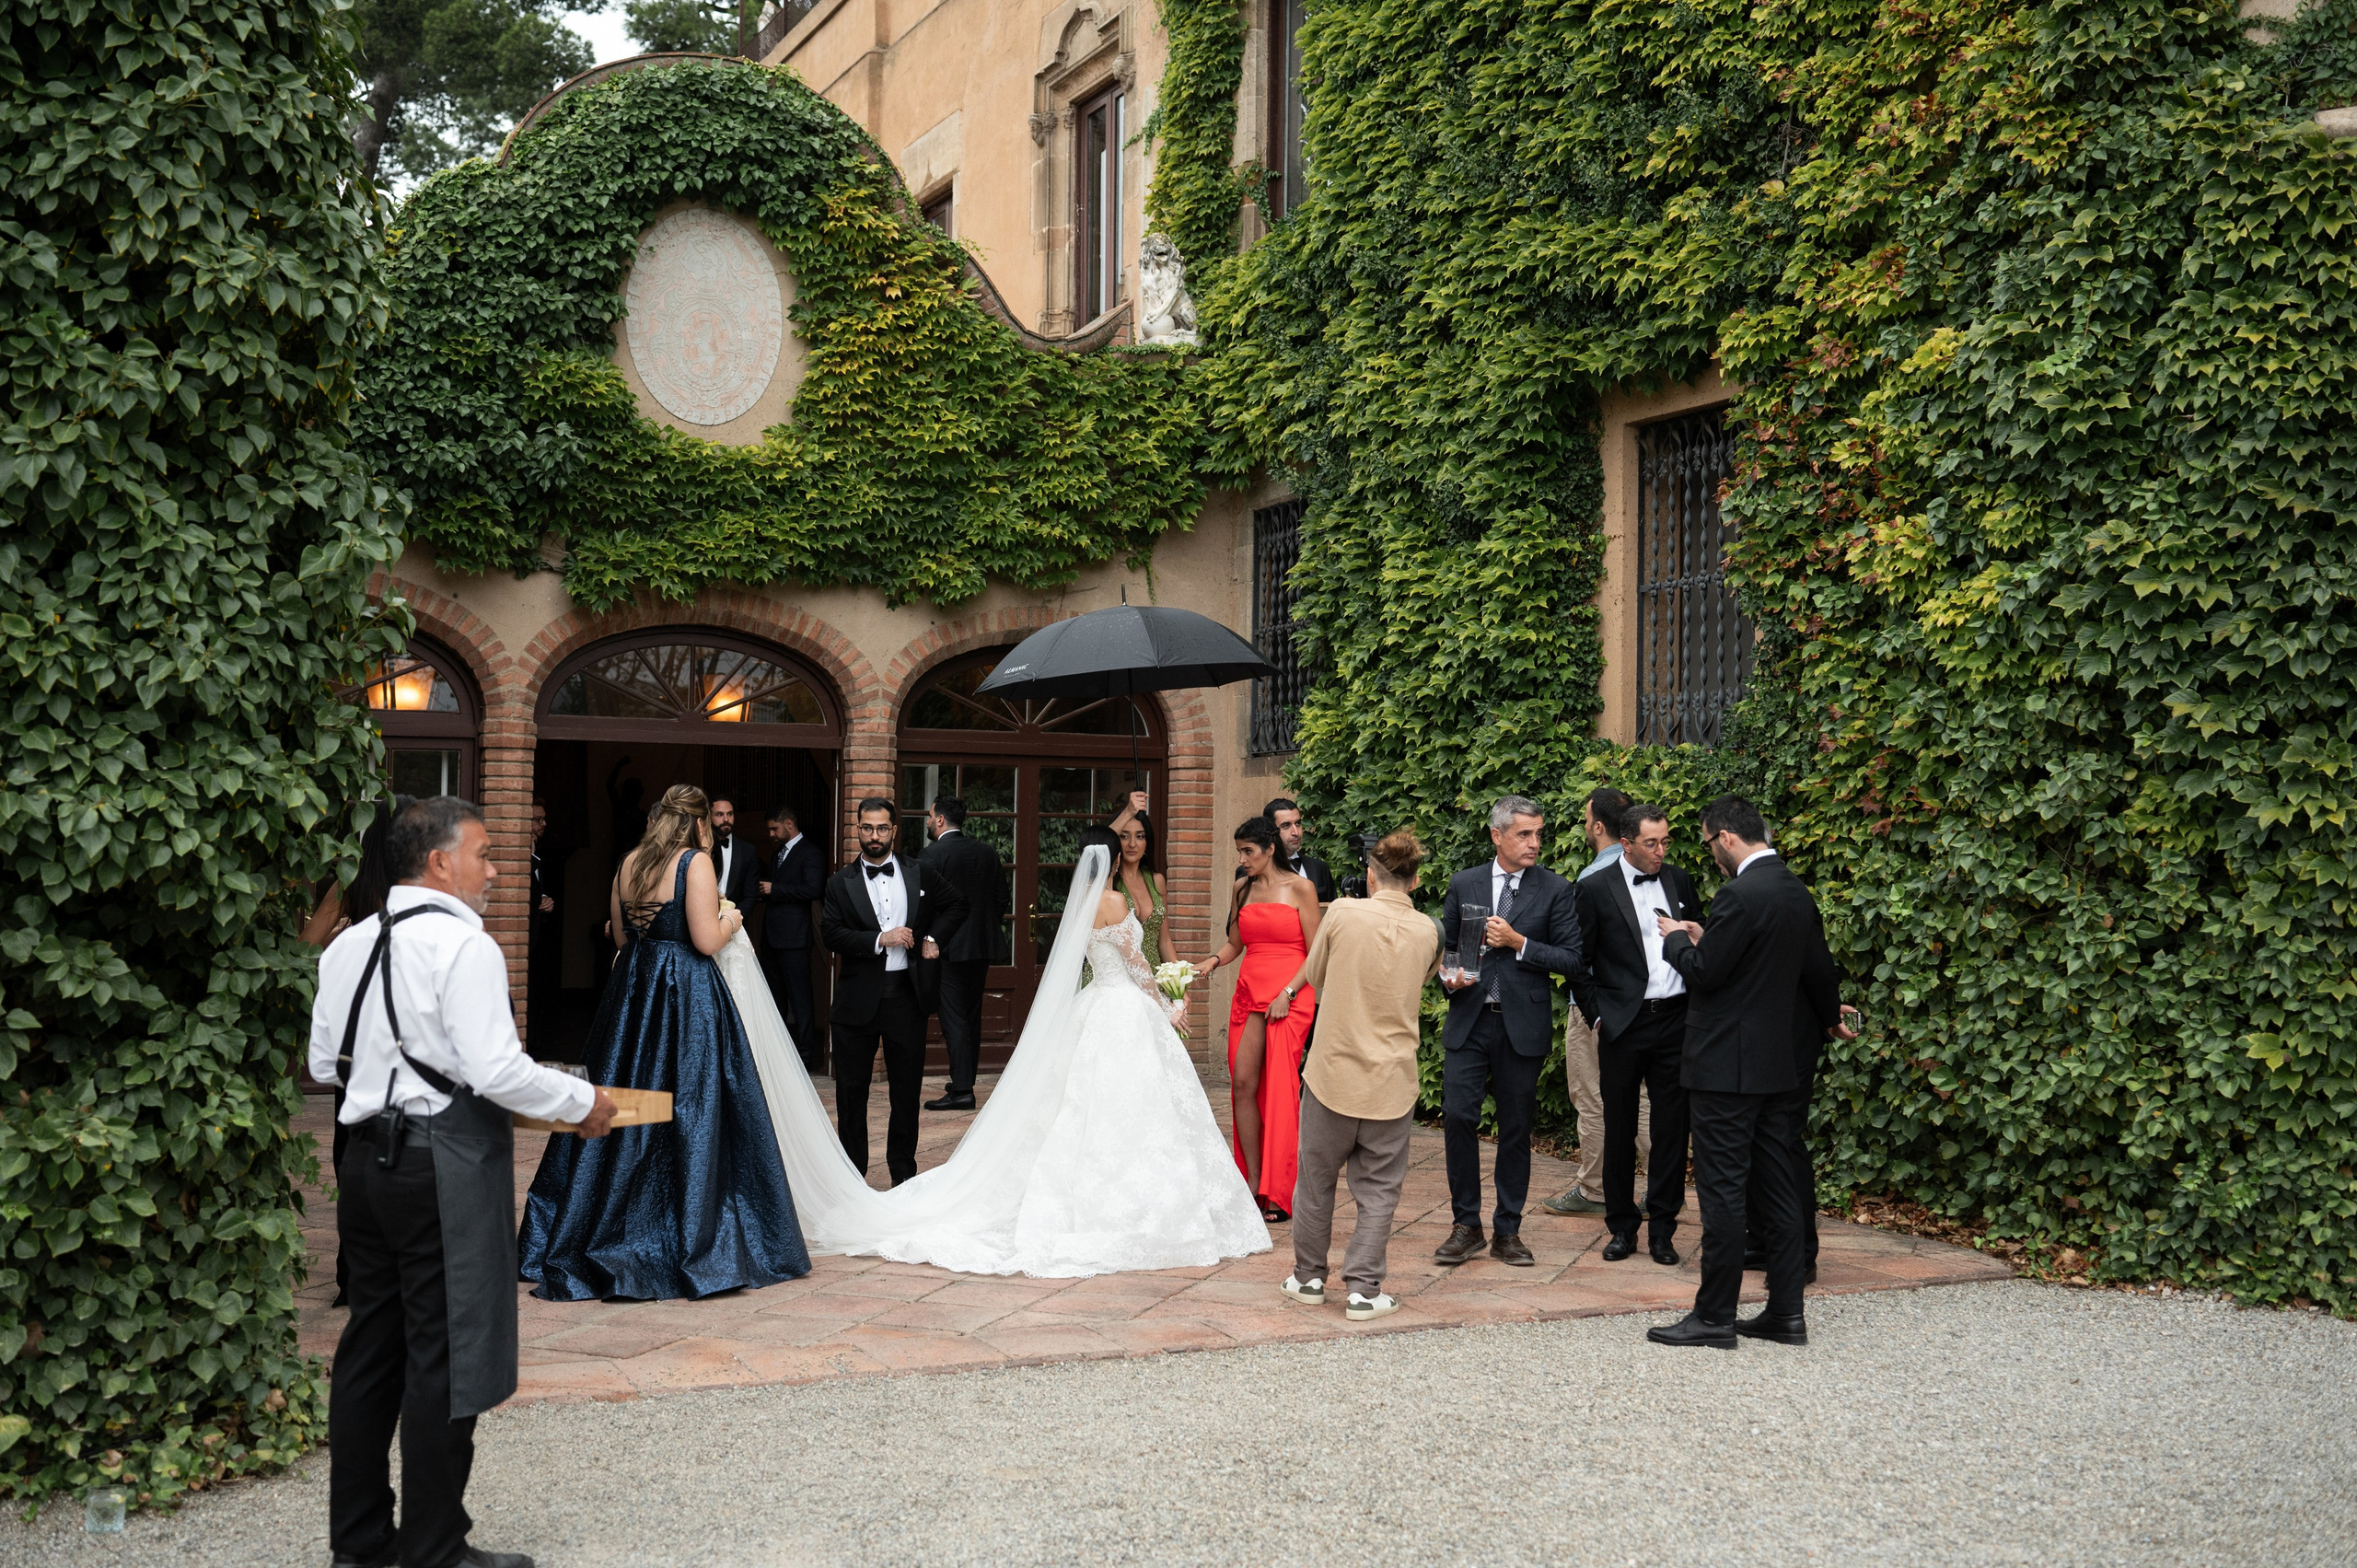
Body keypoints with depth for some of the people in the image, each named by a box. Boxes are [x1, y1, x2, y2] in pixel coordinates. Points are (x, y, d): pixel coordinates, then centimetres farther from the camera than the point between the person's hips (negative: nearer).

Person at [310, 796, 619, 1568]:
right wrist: (584, 1102, -6)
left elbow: (325, 1063, 15)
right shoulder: (463, 945, -14)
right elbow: (497, 1071, -19)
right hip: (445, 1167, -8)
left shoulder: (347, 945, 10)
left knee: (370, 1349, 15)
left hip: (367, 1155, 8)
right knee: (445, 1359, 1)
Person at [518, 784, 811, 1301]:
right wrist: (729, 922, 3)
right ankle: (692, 1244, 5)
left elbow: (621, 929, 13)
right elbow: (706, 940, -16)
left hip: (632, 988, 6)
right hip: (687, 996, -6)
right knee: (689, 1110, 0)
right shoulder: (696, 862, -12)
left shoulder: (630, 862, 6)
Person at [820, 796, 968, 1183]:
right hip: (858, 997, -1)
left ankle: (903, 1172, 22)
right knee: (851, 1090, 6)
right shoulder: (841, 883, 2)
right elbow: (830, 934, -9)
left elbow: (956, 903, 18)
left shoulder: (919, 873, 6)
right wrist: (879, 940, -18)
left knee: (907, 1089, 9)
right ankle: (852, 1172, 17)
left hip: (905, 992, 1)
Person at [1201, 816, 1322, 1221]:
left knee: (1280, 1090, -5)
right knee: (1242, 1084, -3)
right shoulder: (1242, 888, 12)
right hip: (1249, 994, 5)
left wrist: (1290, 992, -11)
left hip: (1291, 998, -5)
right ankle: (1253, 1182, 6)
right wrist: (1213, 960, 0)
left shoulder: (1300, 888, -3)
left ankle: (1276, 1193, 1)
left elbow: (1315, 953, -3)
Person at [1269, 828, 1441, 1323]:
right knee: (1378, 1191, 10)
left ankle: (1309, 1278, 25)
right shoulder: (1427, 931, -2)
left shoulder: (1342, 913, -9)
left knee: (1315, 1179, 15)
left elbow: (1316, 975, 5)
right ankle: (1363, 1290, 6)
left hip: (1334, 1072, -1)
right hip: (1392, 1082, 1)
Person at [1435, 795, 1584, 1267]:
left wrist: (1518, 943, -13)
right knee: (1458, 1116, -6)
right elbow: (1445, 945, 15)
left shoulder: (1555, 889, 1)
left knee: (1516, 1127, 6)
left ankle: (1508, 1230, 17)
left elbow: (1572, 958, -3)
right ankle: (1466, 1226, 7)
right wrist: (1448, 976, -6)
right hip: (1469, 1020, 1)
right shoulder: (1464, 884, 7)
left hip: (1523, 1023, -1)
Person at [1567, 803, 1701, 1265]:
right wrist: (1596, 1016, -4)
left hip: (1676, 1019, 3)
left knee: (1672, 1125, 4)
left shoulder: (1679, 881, 8)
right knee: (1619, 1125, 6)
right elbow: (1578, 961, 0)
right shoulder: (1596, 889, -3)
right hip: (1624, 1023, -3)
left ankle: (1662, 1227, 13)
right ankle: (1621, 1226, 17)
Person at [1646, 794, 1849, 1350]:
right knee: (1780, 1189, 11)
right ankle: (1786, 1313, 16)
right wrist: (1829, 1018, 41)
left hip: (1728, 1066, -9)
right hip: (1781, 1064, 9)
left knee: (1722, 1190, -3)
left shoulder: (1740, 895, -18)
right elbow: (1819, 969, 22)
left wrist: (1678, 939, 3)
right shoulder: (1797, 893, 10)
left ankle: (1715, 1317, 2)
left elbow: (1704, 972, -17)